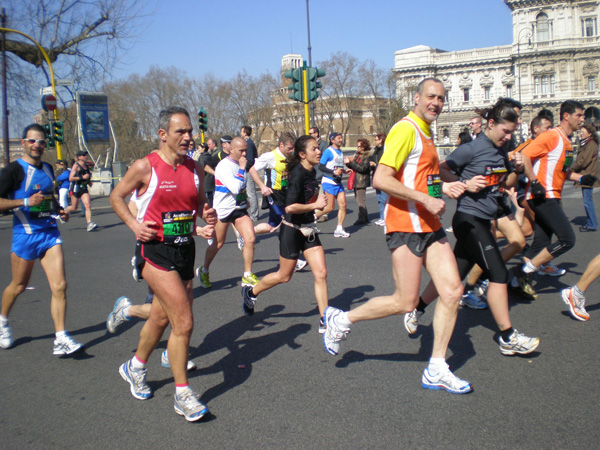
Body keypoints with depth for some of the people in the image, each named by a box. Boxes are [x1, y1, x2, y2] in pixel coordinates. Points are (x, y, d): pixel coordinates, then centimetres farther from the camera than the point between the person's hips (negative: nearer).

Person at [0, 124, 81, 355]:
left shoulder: (47, 169, 12)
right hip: (25, 234, -4)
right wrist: (26, 202, -22)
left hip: (50, 232, 5)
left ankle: (61, 339, -4)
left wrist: (59, 210, 11)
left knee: (60, 286, -7)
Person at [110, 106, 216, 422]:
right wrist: (134, 224, -12)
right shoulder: (145, 167, -9)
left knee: (162, 316, 20)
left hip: (185, 249, 6)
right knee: (184, 321, -13)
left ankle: (135, 368, 45)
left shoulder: (195, 169, 5)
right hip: (155, 250, -6)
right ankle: (182, 395, 1)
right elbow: (116, 197, 2)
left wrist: (207, 214, -4)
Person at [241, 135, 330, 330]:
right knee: (284, 275, 9)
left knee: (321, 273, 0)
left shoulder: (311, 172, 5)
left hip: (308, 229, 7)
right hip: (292, 231, -7)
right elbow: (290, 207, -29)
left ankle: (324, 321, 8)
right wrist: (315, 205, -21)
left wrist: (320, 202, 7)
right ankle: (251, 292, 35)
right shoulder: (297, 174, -21)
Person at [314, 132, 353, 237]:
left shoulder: (340, 152, 16)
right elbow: (321, 166, -15)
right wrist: (334, 172, -22)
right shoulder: (328, 151, -10)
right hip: (329, 182, -8)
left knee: (343, 204, -1)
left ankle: (339, 230, 5)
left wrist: (344, 171, 9)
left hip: (338, 182, 8)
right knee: (330, 207, -9)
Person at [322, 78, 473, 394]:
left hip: (430, 224, 9)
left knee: (453, 290, 0)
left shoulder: (426, 133, 20)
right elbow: (381, 179, -21)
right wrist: (425, 199, -21)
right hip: (406, 224, -9)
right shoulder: (406, 129, -11)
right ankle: (341, 319, 15)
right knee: (405, 302, -6)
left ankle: (436, 370, 10)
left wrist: (443, 187, 15)